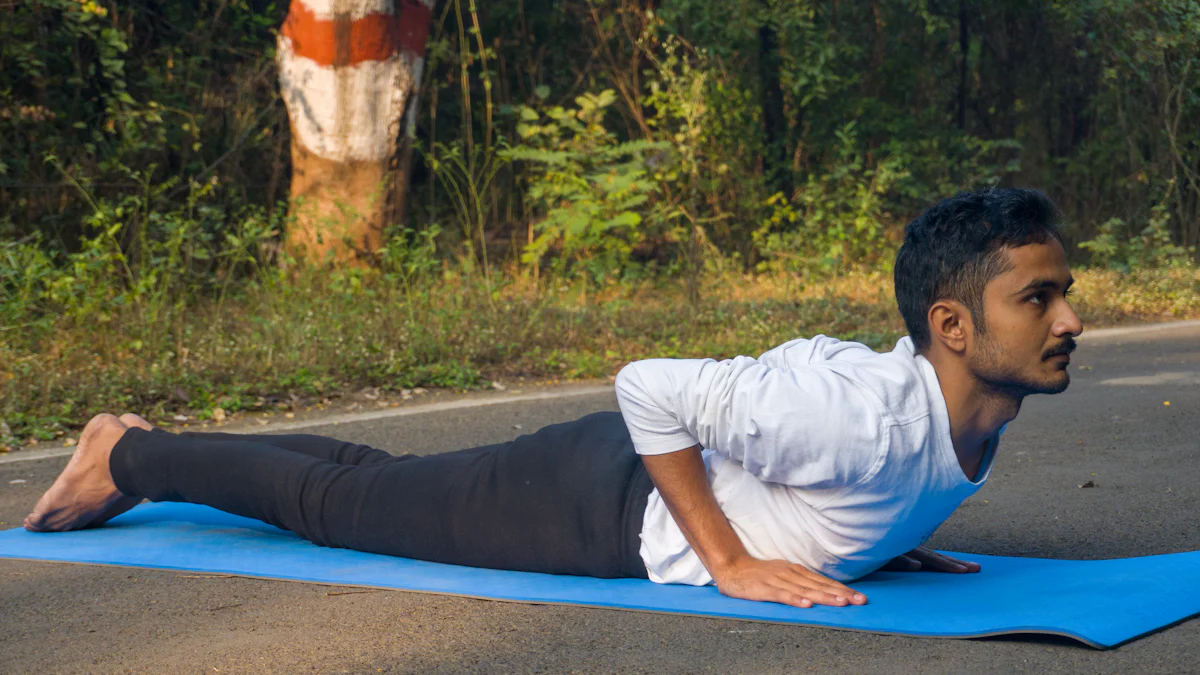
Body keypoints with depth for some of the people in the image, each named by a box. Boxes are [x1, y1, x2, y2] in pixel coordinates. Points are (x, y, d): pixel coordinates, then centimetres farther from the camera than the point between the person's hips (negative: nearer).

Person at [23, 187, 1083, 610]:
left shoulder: (984, 412, -6)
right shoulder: (861, 418, -37)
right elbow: (650, 385, -33)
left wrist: (891, 536, 6)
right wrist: (732, 563, -30)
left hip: (651, 485, 8)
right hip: (600, 503, -8)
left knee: (385, 482, 23)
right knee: (339, 499, 11)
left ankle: (156, 450, 43)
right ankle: (129, 458, 33)